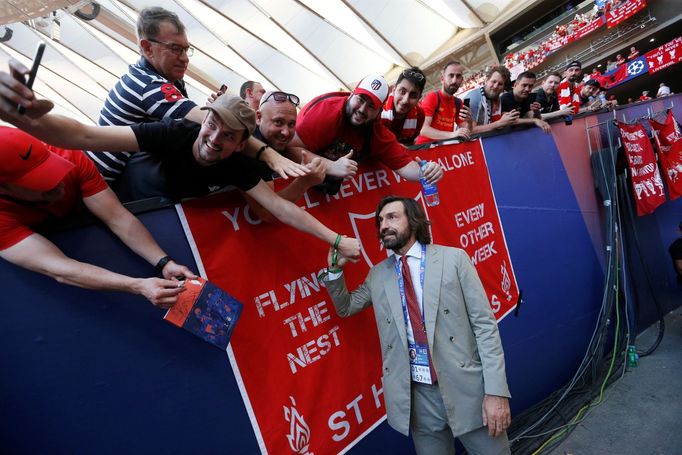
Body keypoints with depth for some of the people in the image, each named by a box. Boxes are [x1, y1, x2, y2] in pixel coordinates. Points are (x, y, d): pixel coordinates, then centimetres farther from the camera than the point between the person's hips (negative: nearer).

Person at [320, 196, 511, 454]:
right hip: (416, 395, 3)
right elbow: (346, 307, 20)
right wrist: (335, 270, 2)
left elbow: (484, 324, -5)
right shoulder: (378, 275, 7)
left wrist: (496, 390, -12)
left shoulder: (453, 258, -3)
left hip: (466, 387, -2)